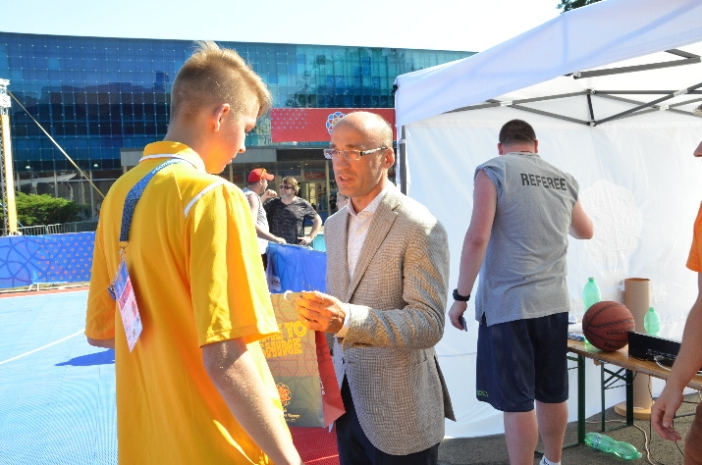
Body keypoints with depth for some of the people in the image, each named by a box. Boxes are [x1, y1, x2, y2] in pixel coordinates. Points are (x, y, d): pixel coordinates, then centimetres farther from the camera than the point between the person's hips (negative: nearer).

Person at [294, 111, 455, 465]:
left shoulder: (419, 227, -16)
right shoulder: (334, 225, 8)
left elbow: (429, 323, -22)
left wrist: (348, 320, -33)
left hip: (400, 410, -6)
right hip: (348, 400, 7)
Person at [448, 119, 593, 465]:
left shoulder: (493, 171, -5)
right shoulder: (563, 179, 11)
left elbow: (478, 237, -16)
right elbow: (585, 232, 27)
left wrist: (460, 296, -9)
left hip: (507, 305, -5)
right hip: (553, 302, 6)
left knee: (516, 401, 2)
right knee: (552, 394, 18)